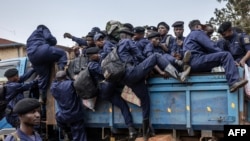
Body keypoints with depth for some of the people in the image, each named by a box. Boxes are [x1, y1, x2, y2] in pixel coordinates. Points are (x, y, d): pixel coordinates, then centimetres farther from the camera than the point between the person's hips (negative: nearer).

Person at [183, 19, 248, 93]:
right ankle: (234, 82, -32)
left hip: (191, 66, 10)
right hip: (196, 60, -10)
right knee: (226, 55, -17)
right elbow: (212, 47, -7)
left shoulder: (188, 37, 33)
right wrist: (223, 55, 0)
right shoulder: (198, 33, 6)